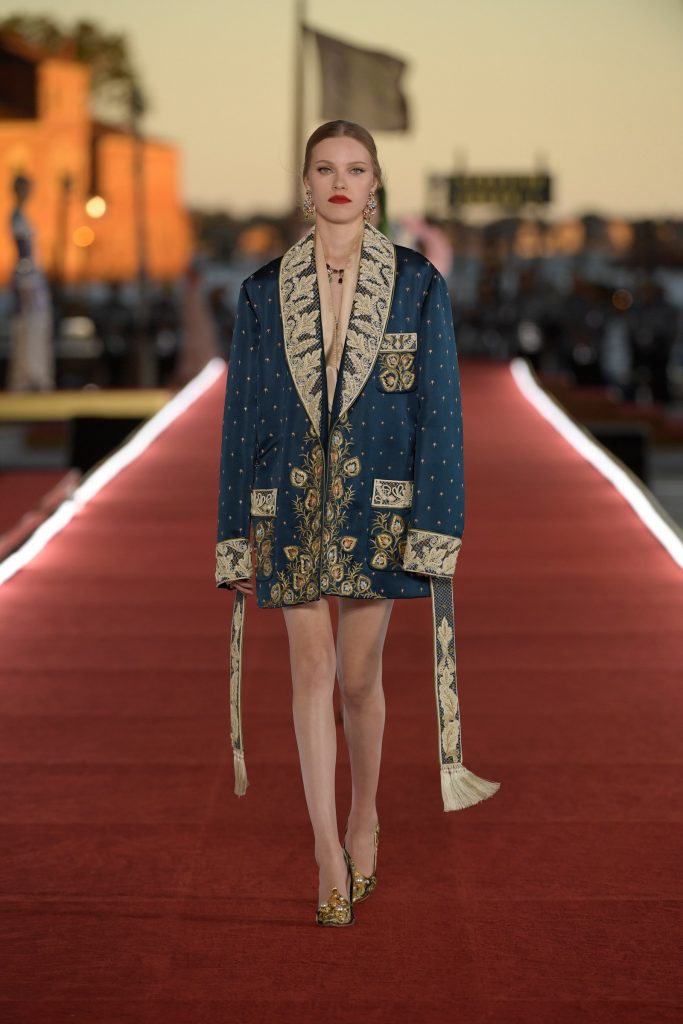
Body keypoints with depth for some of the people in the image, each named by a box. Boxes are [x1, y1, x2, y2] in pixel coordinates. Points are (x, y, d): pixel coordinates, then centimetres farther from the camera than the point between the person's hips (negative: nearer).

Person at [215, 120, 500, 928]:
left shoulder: (417, 285, 1)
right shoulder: (264, 291, 5)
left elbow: (438, 409, -1)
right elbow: (242, 414, 7)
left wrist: (434, 527, -7)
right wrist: (238, 534, 4)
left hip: (376, 500, -1)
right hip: (293, 500, 1)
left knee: (359, 677, 5)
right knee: (311, 671, 1)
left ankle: (364, 816, 29)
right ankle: (328, 848, 9)